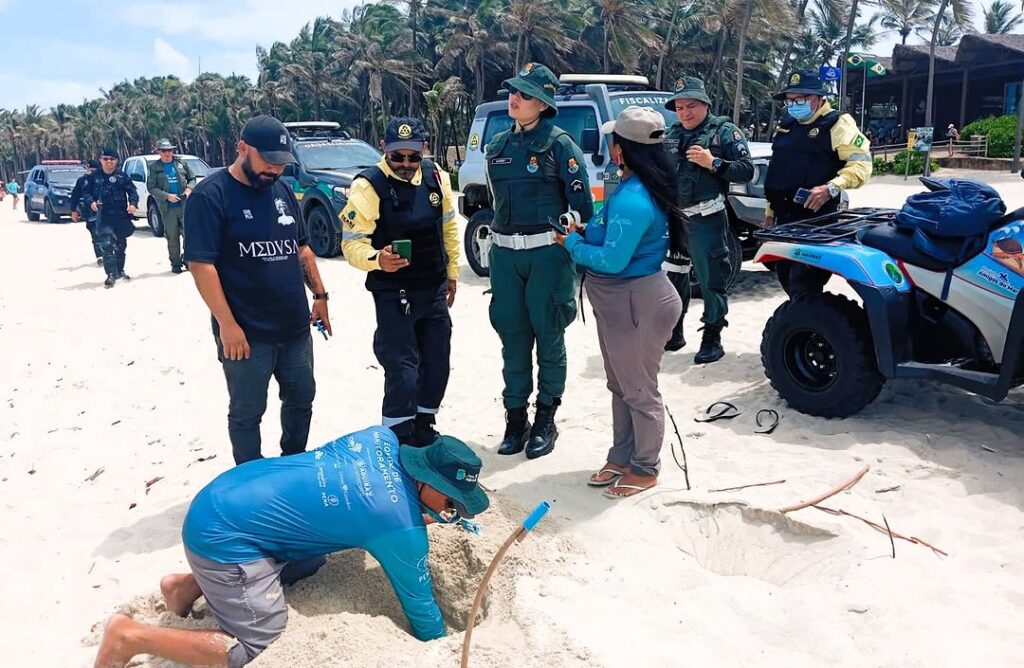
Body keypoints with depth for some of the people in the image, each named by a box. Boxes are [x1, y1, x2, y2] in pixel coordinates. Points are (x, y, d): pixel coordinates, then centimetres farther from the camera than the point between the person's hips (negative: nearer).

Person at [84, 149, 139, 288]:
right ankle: (111, 274, -15)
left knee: (121, 245, 15)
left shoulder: (122, 176, 4)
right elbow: (86, 192, 9)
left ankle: (120, 270, 32)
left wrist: (133, 203, -16)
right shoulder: (95, 177, 5)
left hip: (121, 216, 2)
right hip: (103, 217, -2)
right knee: (107, 245, -14)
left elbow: (132, 190, 1)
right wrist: (91, 202, -11)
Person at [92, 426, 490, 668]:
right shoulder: (404, 529, -19)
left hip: (223, 495, 9)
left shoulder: (383, 439, -1)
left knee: (308, 563, 24)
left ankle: (191, 586, 24)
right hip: (222, 535, -9)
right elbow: (419, 602, -5)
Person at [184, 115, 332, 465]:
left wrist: (319, 295, 12)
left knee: (301, 398, 18)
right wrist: (227, 324, -20)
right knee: (247, 412, 7)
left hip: (296, 326, 7)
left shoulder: (282, 190, 9)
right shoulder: (210, 195, -12)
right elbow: (200, 263, -17)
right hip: (246, 332, -7)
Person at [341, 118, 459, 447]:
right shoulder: (368, 186, -16)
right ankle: (400, 442, 9)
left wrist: (452, 273, 16)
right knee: (402, 370, -7)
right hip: (394, 295, -6)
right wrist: (377, 259, -39)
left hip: (435, 291, 6)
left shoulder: (436, 176, 1)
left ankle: (424, 429, 34)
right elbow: (352, 243, -18)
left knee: (437, 363, 14)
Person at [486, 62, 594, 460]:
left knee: (549, 336, 5)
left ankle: (545, 420, 17)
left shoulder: (560, 144, -6)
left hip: (548, 253, -5)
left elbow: (582, 204, -7)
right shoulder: (498, 146, 11)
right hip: (504, 253, 5)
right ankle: (515, 418, 19)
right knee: (512, 336, 8)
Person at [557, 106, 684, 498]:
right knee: (620, 385, 21)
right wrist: (583, 234, -1)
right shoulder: (633, 188, 5)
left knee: (639, 391, 6)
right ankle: (621, 457, 36)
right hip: (620, 301, 11)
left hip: (636, 304, -11)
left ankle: (645, 470, 23)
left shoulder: (633, 199, -27)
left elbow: (612, 260, -25)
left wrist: (573, 244, -10)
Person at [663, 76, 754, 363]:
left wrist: (713, 163, -19)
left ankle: (712, 339, 7)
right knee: (672, 276, 14)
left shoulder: (725, 131, -1)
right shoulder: (672, 135, 15)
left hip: (706, 219, -6)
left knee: (712, 280, -2)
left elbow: (746, 170, -10)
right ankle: (672, 332, 27)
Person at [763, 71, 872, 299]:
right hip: (785, 218, 8)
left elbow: (861, 164, -15)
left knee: (803, 285, -14)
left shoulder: (837, 124, -5)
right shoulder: (786, 126, 18)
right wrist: (770, 211, 23)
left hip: (816, 217, -8)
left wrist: (830, 188, -29)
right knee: (785, 275, 15)